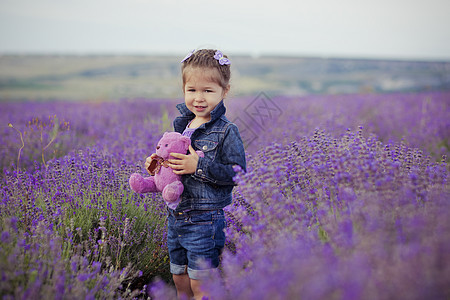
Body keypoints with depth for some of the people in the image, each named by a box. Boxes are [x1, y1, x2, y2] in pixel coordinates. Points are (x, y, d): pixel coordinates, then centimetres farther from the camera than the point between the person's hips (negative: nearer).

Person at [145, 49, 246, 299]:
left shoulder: (227, 131, -13)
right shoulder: (182, 124, 8)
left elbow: (238, 174, -19)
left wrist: (200, 166, -25)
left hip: (205, 221, -7)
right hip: (176, 217, 7)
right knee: (179, 278, 20)